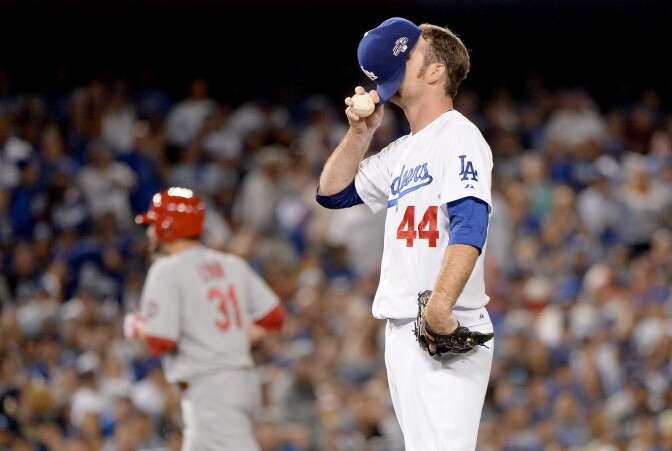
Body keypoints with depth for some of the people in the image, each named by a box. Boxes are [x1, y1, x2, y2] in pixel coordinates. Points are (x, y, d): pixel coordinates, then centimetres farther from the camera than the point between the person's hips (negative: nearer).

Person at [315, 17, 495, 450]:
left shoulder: (459, 136, -8)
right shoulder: (402, 152, 20)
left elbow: (470, 225, -21)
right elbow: (333, 192, 28)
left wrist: (440, 306, -32)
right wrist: (360, 133, 12)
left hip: (446, 332, -9)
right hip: (401, 329, 9)